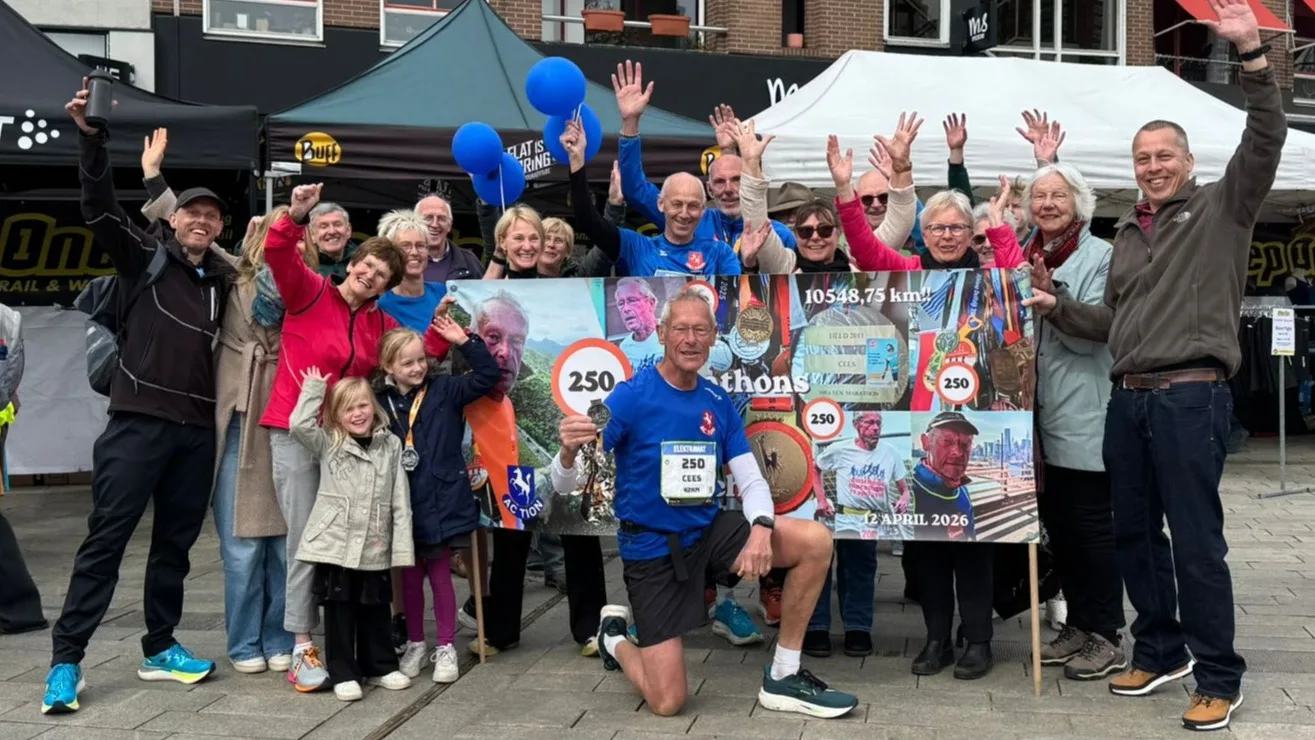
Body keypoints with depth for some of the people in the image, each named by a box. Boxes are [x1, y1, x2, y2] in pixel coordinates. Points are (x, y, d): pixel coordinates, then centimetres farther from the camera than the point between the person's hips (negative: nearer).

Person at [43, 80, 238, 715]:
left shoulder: (224, 280, 13)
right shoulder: (145, 258, 1)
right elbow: (99, 209, -12)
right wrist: (92, 137, -24)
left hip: (198, 428, 5)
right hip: (139, 419, -4)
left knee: (175, 542, 11)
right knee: (106, 539, -4)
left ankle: (160, 649, 23)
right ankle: (65, 660, 0)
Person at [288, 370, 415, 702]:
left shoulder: (391, 445, 6)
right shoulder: (328, 444, 3)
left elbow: (400, 501, 4)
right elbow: (299, 425, -18)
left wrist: (402, 548, -1)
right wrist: (314, 388, -6)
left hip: (375, 549, 2)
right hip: (335, 546, -2)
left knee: (376, 611, 12)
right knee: (339, 612, 4)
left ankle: (379, 667, 27)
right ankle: (343, 674, 13)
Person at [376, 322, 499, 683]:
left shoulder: (444, 390, 0)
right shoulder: (381, 403, 0)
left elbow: (487, 375, -5)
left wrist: (465, 342, -12)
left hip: (442, 502, -1)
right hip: (403, 506, 1)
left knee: (440, 576, 6)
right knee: (410, 577, 13)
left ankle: (446, 647, 18)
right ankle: (415, 644, 28)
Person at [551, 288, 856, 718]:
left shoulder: (718, 402, 0)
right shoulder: (631, 396, -17)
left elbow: (751, 479, -1)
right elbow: (567, 485, -18)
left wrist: (761, 528, -23)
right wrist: (569, 453, -43)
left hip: (709, 531, 5)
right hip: (651, 549, -5)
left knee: (815, 541, -16)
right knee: (667, 702, -8)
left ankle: (782, 678, -2)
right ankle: (615, 636, 26)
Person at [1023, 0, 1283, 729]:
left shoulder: (1221, 207, 2)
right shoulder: (1126, 234, 20)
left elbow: (1265, 141, -14)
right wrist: (1056, 306, 10)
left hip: (1191, 396, -7)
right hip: (1128, 398, 7)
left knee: (1195, 540, -5)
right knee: (1133, 533, 13)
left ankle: (1219, 677, 5)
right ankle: (1160, 650, 28)